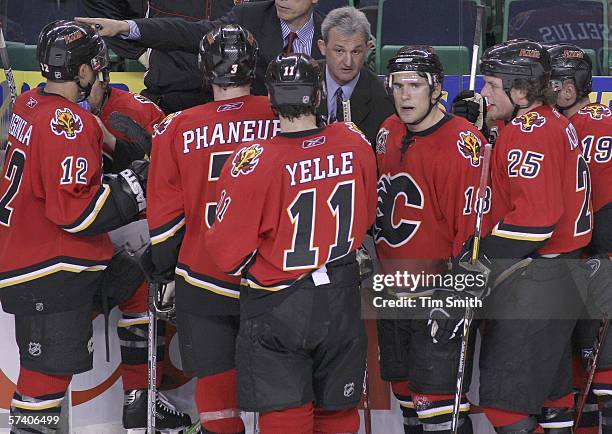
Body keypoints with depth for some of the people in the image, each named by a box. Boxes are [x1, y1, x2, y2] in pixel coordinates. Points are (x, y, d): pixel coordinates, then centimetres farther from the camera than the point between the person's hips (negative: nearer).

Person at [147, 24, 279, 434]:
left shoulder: (178, 128, -7)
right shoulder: (283, 119, -8)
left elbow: (165, 210, -1)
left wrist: (165, 263, 14)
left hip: (203, 277, -1)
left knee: (215, 375, 7)